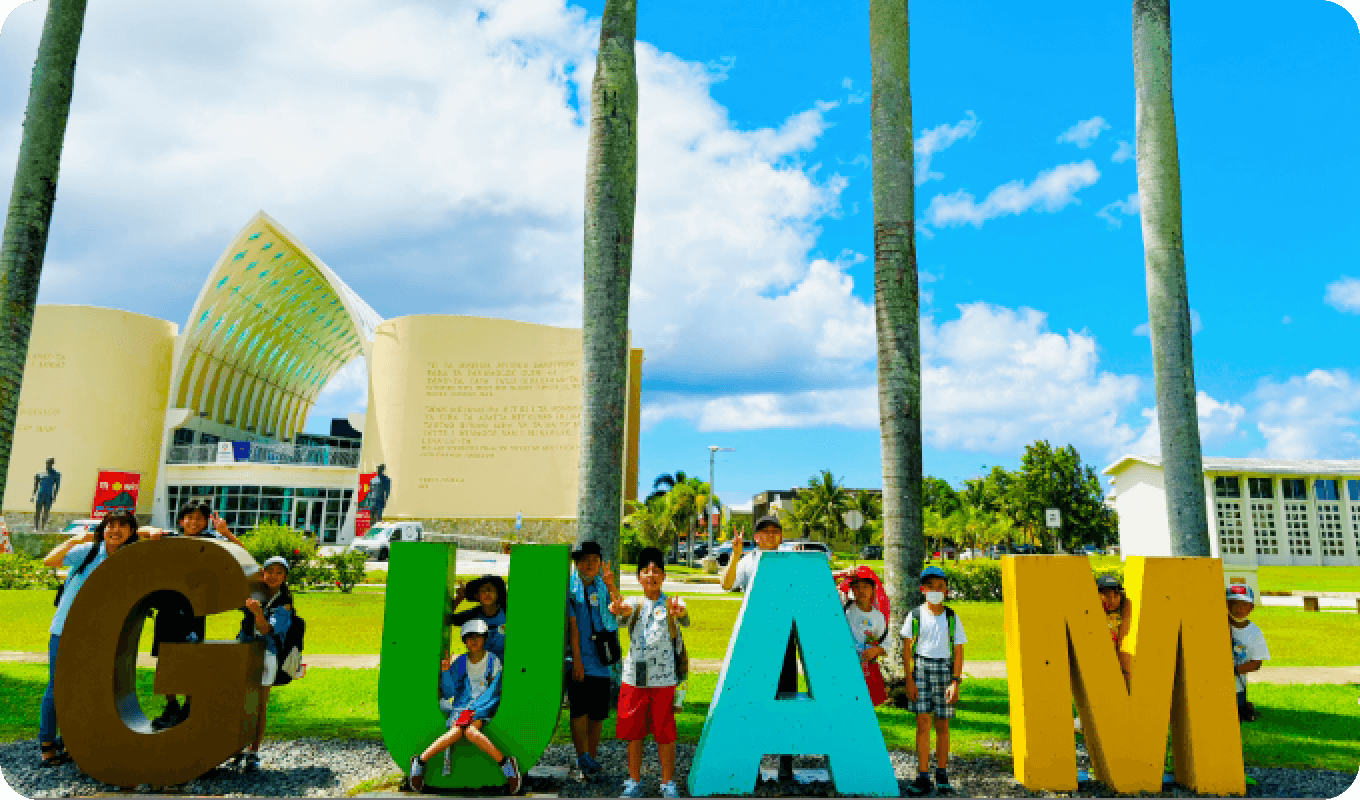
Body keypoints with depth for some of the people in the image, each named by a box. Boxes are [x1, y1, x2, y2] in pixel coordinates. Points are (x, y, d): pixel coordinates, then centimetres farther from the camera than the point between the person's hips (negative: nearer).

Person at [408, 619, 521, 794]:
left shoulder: (493, 661, 6)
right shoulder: (459, 663, 12)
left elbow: (493, 693, -1)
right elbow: (447, 694, 7)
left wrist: (475, 710, -15)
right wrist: (445, 672, -10)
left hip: (483, 711, -2)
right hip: (460, 709, 2)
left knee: (469, 730, -33)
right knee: (458, 730, -31)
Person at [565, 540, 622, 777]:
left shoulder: (603, 587, 9)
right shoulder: (570, 587, -3)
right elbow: (572, 624, -8)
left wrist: (611, 585, -22)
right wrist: (576, 659, -12)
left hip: (601, 658, 4)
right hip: (579, 660, -4)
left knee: (598, 712, 9)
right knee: (580, 709, -9)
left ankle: (592, 757, 21)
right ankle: (583, 757, 2)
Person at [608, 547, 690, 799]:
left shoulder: (671, 604, -1)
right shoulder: (635, 605, 6)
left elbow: (684, 616, -24)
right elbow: (625, 611, -18)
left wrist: (678, 611, -50)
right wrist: (617, 607, -44)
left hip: (663, 679, -2)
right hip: (634, 678, 2)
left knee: (665, 732, 4)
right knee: (633, 732, 10)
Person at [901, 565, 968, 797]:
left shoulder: (952, 617, 5)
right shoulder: (915, 615, 2)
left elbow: (958, 651, 5)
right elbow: (907, 649, 3)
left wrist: (955, 681, -4)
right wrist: (909, 680, -4)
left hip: (944, 669, 1)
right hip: (921, 667, -1)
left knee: (942, 724, 5)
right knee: (923, 722, -4)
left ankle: (942, 775, 19)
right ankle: (923, 776, 1)